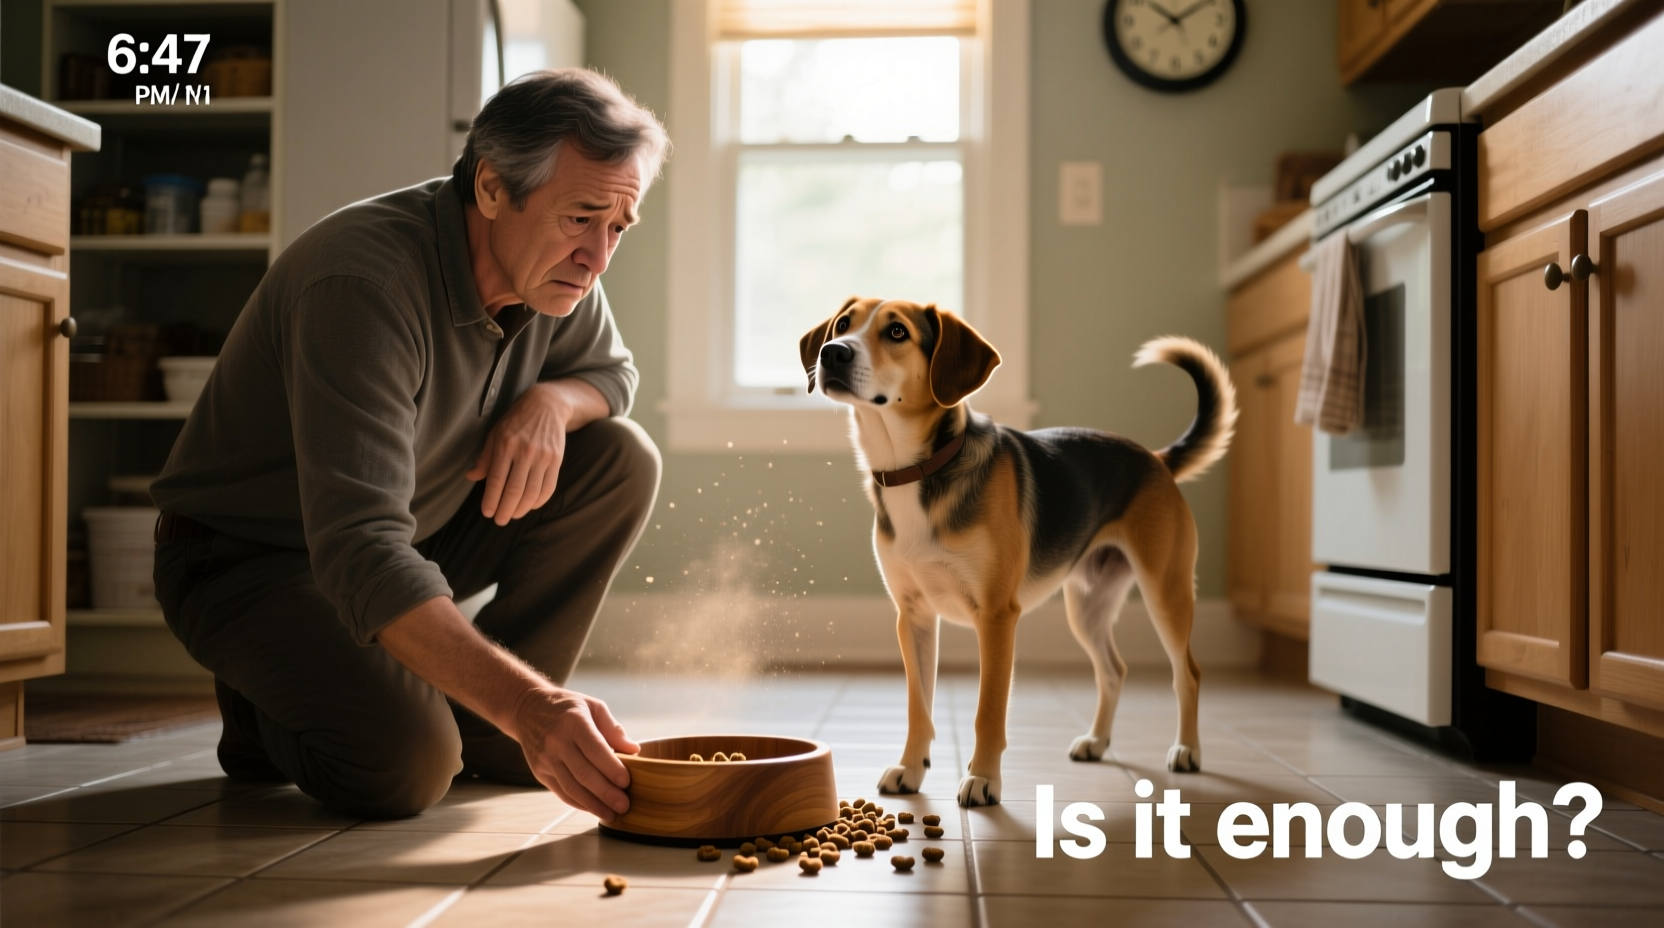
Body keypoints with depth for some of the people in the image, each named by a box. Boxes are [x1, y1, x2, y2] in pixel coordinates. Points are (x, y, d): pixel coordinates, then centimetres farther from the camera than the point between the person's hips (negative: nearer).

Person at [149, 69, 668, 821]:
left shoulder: (554, 265, -10)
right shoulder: (364, 282, -33)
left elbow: (610, 372, 10)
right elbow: (360, 554, -42)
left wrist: (549, 401, -18)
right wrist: (527, 705, -52)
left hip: (418, 528, 7)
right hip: (248, 556, -7)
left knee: (621, 459, -12)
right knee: (406, 764, -31)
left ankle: (476, 720, -2)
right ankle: (264, 709, 5)